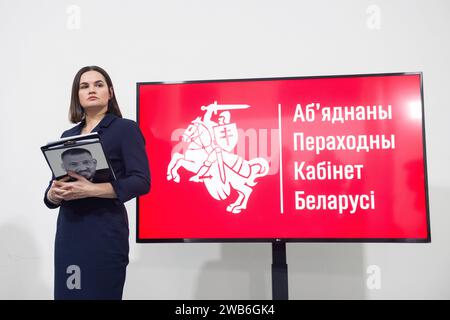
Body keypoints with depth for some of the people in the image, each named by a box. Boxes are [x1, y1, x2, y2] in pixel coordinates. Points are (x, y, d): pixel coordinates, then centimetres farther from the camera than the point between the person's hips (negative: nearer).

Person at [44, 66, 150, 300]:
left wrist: (91, 190, -22)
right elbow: (51, 189, 15)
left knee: (100, 294, 1)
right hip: (67, 231, 5)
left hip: (105, 230, -5)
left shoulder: (125, 128, -3)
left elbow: (141, 181, -13)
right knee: (67, 294, 10)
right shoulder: (67, 136, 14)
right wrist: (54, 194, -8)